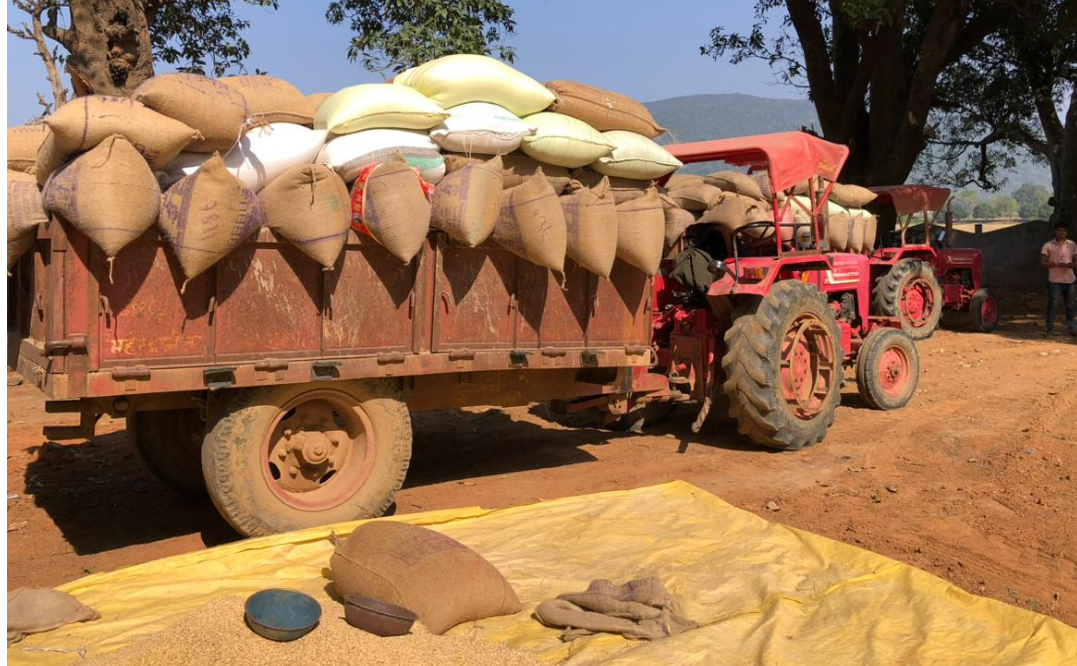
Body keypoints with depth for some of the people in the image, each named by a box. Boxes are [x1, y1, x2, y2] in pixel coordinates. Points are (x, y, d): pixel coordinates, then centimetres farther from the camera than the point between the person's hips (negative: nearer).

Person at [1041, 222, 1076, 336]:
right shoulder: (1048, 245, -2)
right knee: (1052, 305, -2)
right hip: (1054, 280, -3)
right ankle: (1050, 329, 4)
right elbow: (1043, 262, -6)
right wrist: (1057, 264, -21)